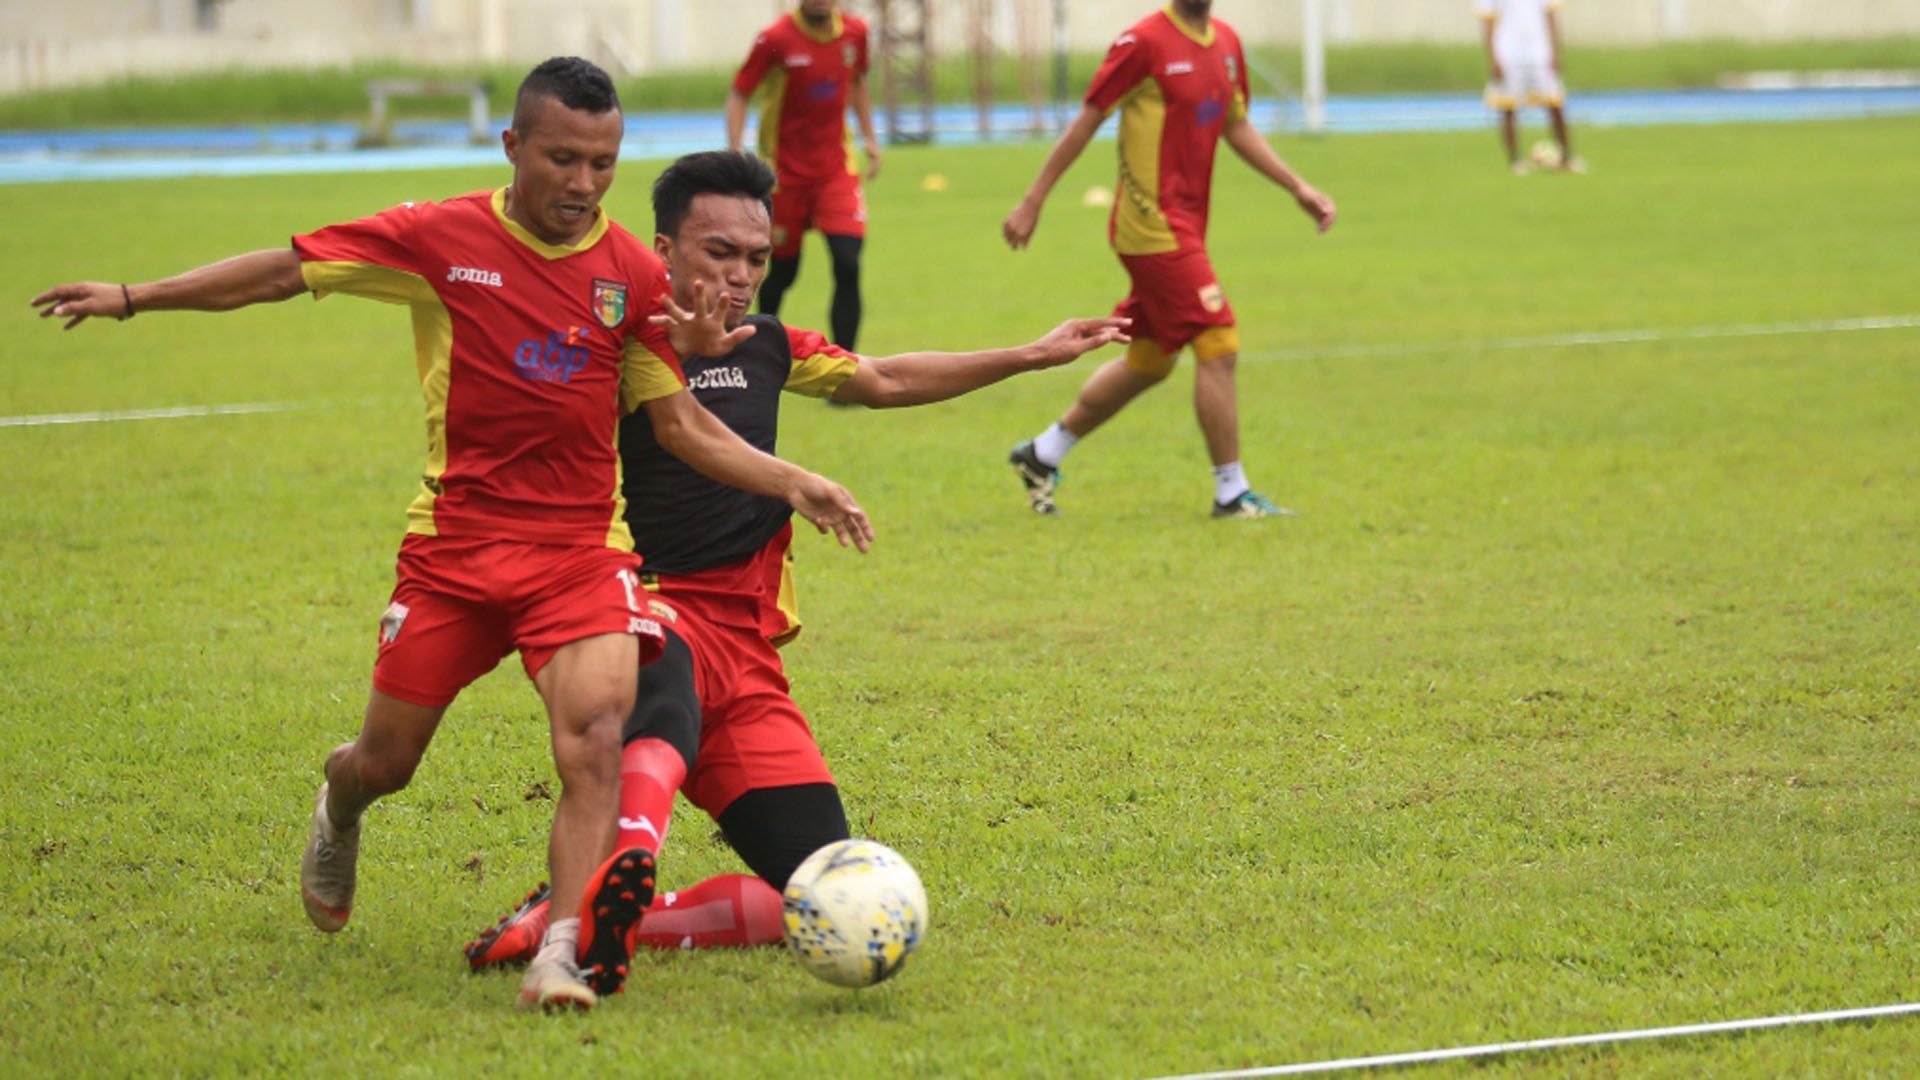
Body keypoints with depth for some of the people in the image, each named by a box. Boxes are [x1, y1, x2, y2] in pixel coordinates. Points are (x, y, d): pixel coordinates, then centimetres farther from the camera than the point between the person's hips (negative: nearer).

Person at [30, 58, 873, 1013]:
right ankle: (338, 811, 47)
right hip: (453, 544, 0)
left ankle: (564, 955, -28)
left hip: (582, 549, 0)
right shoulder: (440, 239, -5)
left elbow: (677, 423, 6)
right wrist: (133, 297, 4)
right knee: (385, 762, 10)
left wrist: (792, 484, -5)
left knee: (596, 736, -24)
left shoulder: (633, 275, -1)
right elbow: (287, 270, 3)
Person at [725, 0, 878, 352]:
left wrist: (869, 137, 14)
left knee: (847, 266, -14)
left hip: (837, 167, 2)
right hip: (786, 172, -2)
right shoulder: (776, 39, -13)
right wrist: (735, 158, -16)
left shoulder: (855, 32, -1)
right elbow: (738, 95, -7)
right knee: (784, 270, 8)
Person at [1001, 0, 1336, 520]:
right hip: (1154, 226, -9)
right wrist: (1032, 203, -7)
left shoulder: (1226, 43, 10)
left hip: (1185, 227, 9)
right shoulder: (1144, 42, -12)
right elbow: (1086, 122, -9)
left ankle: (1042, 455, 27)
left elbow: (1237, 128, 20)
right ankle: (1231, 493, -3)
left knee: (1148, 363, 15)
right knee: (1220, 346, -11)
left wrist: (1299, 188, 13)